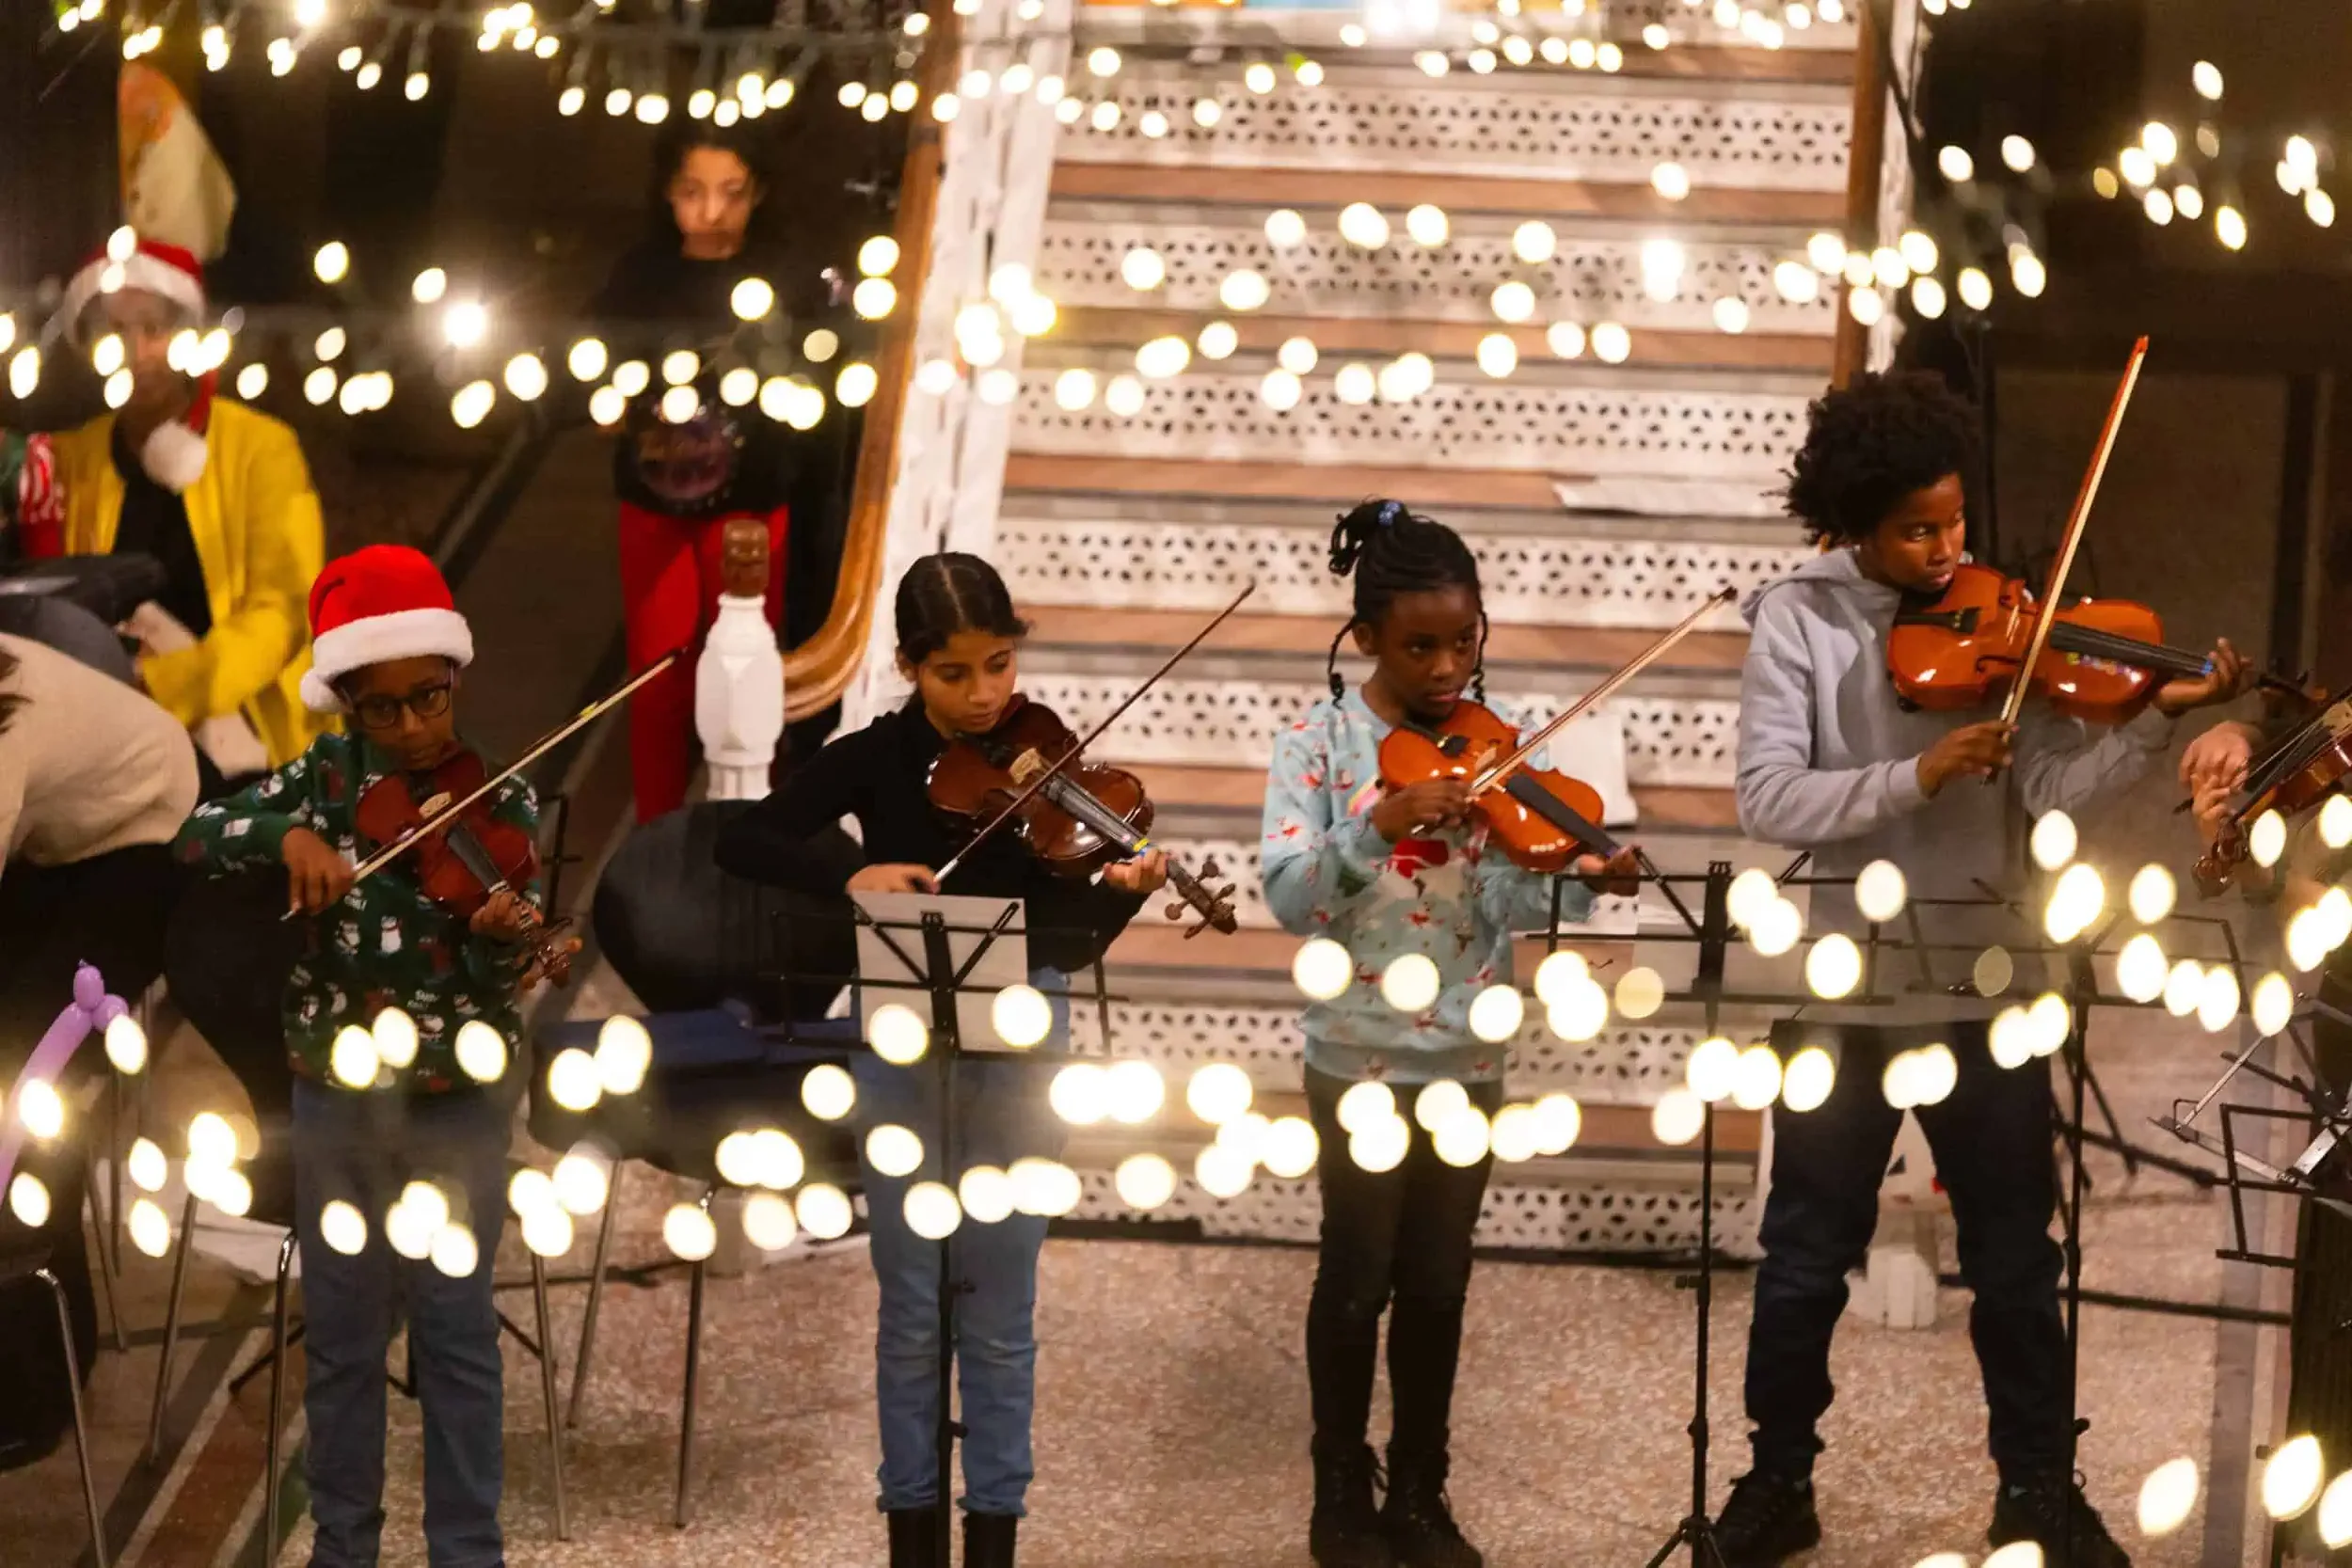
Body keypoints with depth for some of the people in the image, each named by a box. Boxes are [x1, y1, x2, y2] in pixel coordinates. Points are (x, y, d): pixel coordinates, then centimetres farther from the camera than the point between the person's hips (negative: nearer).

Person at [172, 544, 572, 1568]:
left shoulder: (499, 804, -5)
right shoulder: (326, 777, 1)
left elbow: (501, 978, -12)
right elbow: (194, 838, -7)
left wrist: (504, 934, -35)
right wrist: (286, 834, -24)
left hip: (456, 1101, -2)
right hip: (336, 1098, 2)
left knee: (455, 1330, 1)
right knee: (340, 1331, 9)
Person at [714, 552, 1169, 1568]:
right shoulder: (877, 758, -3)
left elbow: (1071, 943, -8)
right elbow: (740, 842, -9)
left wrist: (1121, 895, -28)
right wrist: (844, 875, -25)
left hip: (1018, 1044, 0)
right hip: (902, 1040, 0)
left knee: (1000, 1314, 4)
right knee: (913, 1307, 7)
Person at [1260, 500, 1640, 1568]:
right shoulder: (1318, 743, -8)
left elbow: (1513, 903, -8)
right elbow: (1287, 897, -18)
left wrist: (1580, 879, -28)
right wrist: (1379, 827, -33)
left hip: (1467, 1058, 3)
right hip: (1360, 1057, -2)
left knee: (1438, 1284, 10)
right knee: (1359, 1279, 6)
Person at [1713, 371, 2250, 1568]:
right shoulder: (1797, 620, -5)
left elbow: (2054, 789, -9)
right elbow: (1766, 800, -15)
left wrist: (2159, 719, -24)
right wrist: (1917, 776, -25)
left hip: (1981, 987, 2)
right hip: (1839, 988, -1)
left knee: (2016, 1257, 9)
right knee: (1807, 1258, 11)